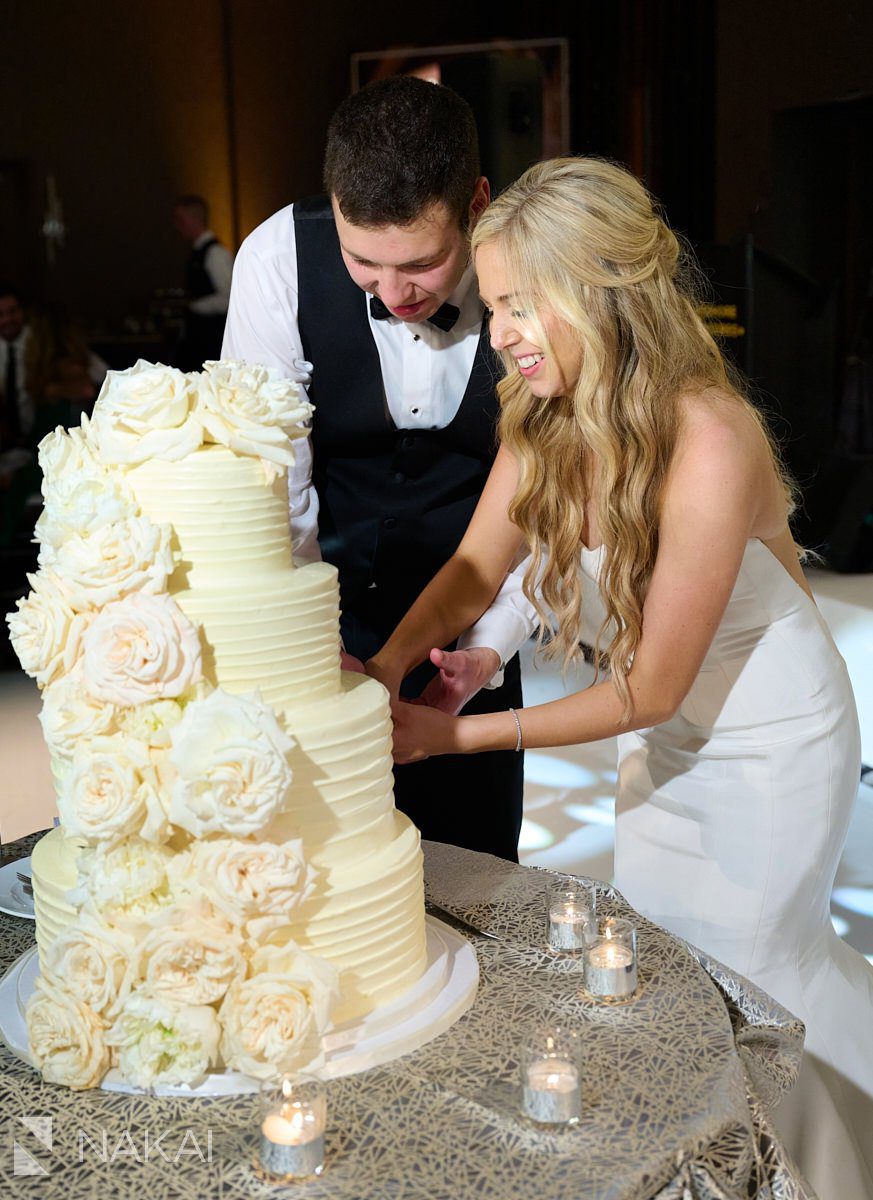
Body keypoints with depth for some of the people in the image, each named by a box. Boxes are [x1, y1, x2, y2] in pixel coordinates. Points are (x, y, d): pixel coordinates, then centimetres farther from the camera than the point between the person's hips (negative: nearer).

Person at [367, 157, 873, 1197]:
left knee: (744, 964, 13)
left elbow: (651, 689, -29)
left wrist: (458, 736, -28)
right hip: (667, 733, 7)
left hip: (771, 742, -6)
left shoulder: (708, 446, -36)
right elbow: (473, 567, -9)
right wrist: (386, 667, -27)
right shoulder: (546, 413, -15)